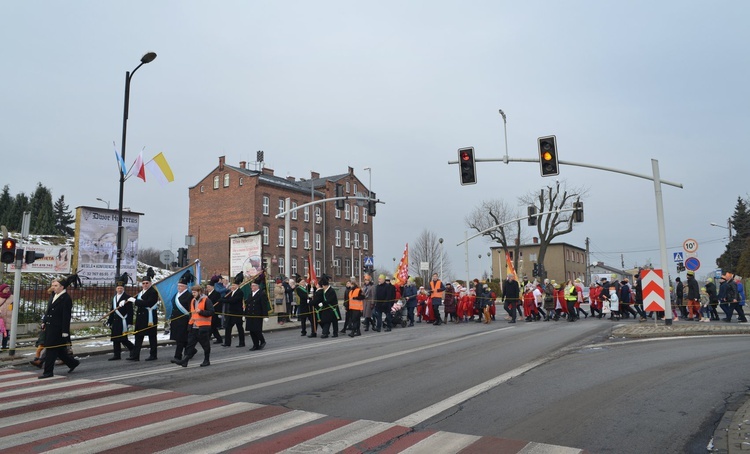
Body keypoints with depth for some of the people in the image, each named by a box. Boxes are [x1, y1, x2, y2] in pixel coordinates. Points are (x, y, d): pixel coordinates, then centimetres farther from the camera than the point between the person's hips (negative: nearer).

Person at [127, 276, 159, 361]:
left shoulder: (153, 292, -11)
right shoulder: (141, 292, 16)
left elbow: (148, 303, -22)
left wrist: (135, 301, -21)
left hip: (149, 318, -8)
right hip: (140, 317, 8)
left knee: (152, 336, 2)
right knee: (138, 336, 7)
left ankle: (153, 355, 11)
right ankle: (135, 355, 10)